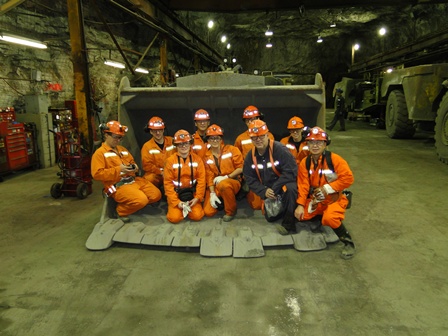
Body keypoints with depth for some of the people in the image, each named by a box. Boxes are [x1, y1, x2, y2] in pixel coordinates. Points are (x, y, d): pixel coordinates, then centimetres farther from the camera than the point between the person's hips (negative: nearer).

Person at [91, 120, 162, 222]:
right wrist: (118, 169, -18)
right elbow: (97, 174, -13)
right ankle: (121, 210, 0)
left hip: (134, 180, 8)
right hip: (118, 185, -8)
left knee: (156, 195, -5)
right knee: (141, 200, -28)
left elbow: (132, 162, 30)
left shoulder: (122, 149, 20)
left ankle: (132, 205, 14)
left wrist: (134, 167, 3)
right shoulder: (99, 153, -2)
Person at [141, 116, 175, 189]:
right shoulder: (147, 146, -2)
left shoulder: (172, 141, 5)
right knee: (148, 179, -34)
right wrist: (161, 172, -14)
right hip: (156, 174, -2)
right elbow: (147, 165, -7)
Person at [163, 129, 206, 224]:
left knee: (197, 216, -17)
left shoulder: (197, 159, -1)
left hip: (192, 193, 1)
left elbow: (201, 180, -2)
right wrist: (176, 201, -13)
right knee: (174, 218, -19)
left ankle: (188, 206, 16)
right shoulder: (170, 160, -6)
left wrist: (197, 198, -11)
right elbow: (168, 182, -7)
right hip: (176, 194, -1)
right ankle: (178, 206, 16)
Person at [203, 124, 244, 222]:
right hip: (215, 186, 3)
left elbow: (240, 168, -6)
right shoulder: (207, 156, 4)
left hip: (233, 182, -3)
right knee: (208, 212, -13)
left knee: (223, 184, -40)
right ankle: (221, 201, 21)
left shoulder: (232, 150, -4)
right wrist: (212, 194, -9)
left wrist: (226, 177, -16)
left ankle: (231, 211, -14)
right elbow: (209, 176, 3)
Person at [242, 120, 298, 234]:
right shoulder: (250, 156, -4)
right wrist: (264, 191, -19)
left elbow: (290, 172, -26)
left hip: (285, 184, -5)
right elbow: (250, 179, -3)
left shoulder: (279, 149, -22)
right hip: (268, 190, 6)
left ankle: (288, 224, -25)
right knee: (270, 217, 4)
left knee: (290, 189, -39)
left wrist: (274, 189, -26)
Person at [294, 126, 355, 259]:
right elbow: (303, 185, -2)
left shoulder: (335, 159, -13)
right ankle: (319, 217, 24)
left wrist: (327, 188, -20)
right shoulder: (304, 163, 0)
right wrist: (300, 205, -12)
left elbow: (348, 178, -17)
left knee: (330, 218, -32)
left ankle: (348, 243, -6)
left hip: (334, 198, -5)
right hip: (315, 200, 6)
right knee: (298, 215, -6)